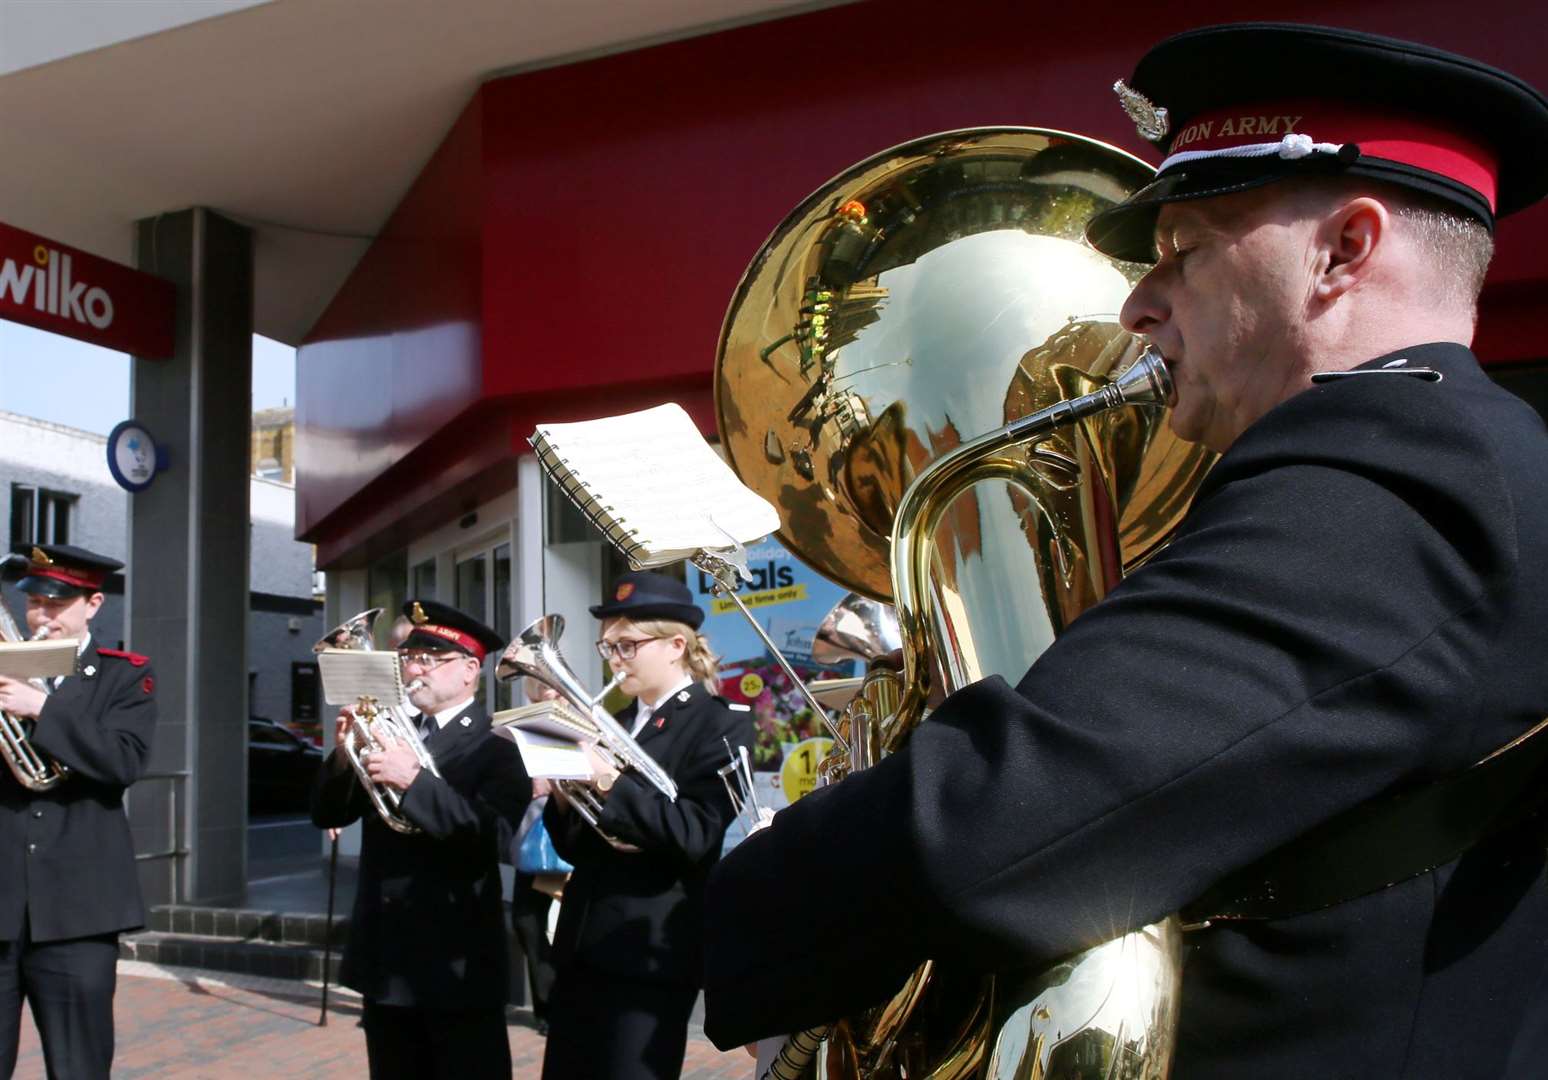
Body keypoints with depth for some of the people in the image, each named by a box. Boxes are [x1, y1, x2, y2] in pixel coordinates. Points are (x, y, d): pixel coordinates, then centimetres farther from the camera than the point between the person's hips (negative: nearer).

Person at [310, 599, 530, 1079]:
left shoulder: (497, 745, -9)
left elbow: (493, 832, -23)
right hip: (385, 955, 6)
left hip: (456, 960, -6)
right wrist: (343, 754, -10)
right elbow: (327, 814, 8)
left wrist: (414, 780, -29)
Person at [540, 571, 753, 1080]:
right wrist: (563, 793, -7)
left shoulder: (721, 725, -6)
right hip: (581, 948, 7)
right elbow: (577, 848, 11)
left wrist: (610, 782, -22)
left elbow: (695, 836, -19)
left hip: (650, 954, -7)